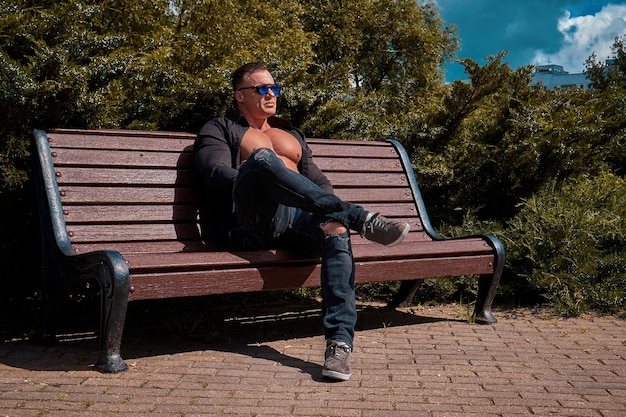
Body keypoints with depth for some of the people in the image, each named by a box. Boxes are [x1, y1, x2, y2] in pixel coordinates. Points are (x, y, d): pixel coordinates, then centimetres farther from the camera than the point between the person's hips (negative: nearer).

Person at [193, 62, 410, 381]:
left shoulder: (291, 134, 36)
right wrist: (263, 185, -16)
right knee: (261, 158, -35)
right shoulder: (220, 129, 20)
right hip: (250, 222, -4)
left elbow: (318, 181, 27)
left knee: (337, 231, -33)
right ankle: (362, 220, -40)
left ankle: (340, 342, -42)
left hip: (297, 219, 4)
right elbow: (216, 174, 0)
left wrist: (333, 212, 4)